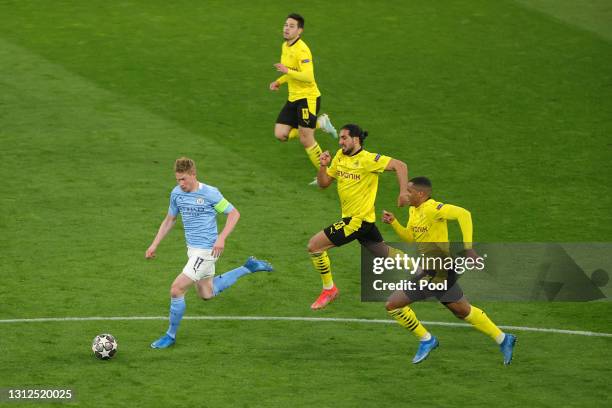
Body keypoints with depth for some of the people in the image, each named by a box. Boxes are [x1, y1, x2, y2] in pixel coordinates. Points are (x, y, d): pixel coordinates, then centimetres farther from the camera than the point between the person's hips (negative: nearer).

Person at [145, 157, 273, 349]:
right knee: (207, 294, 23)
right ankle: (248, 267, 35)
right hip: (192, 249, 8)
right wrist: (154, 245, 8)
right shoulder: (176, 193, 2)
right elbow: (169, 220, 16)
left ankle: (171, 335, 2)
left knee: (176, 289, -14)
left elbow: (234, 213, -10)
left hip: (206, 250, -8)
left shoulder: (210, 193, -17)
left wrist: (221, 238, -21)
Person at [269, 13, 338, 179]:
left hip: (307, 98, -9)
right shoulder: (285, 46, 10)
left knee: (306, 140, -7)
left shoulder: (301, 50, -19)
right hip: (293, 98, 9)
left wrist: (287, 71, -32)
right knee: (280, 134, 1)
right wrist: (279, 82, 12)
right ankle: (320, 123, 17)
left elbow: (308, 77, -28)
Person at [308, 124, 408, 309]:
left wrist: (403, 193, -27)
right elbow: (323, 183, 12)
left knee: (314, 245, -10)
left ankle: (329, 289, 4)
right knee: (387, 255, 20)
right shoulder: (340, 156, 7)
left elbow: (400, 166, -20)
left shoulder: (368, 159, -17)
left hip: (358, 220, -9)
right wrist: (323, 166, -7)